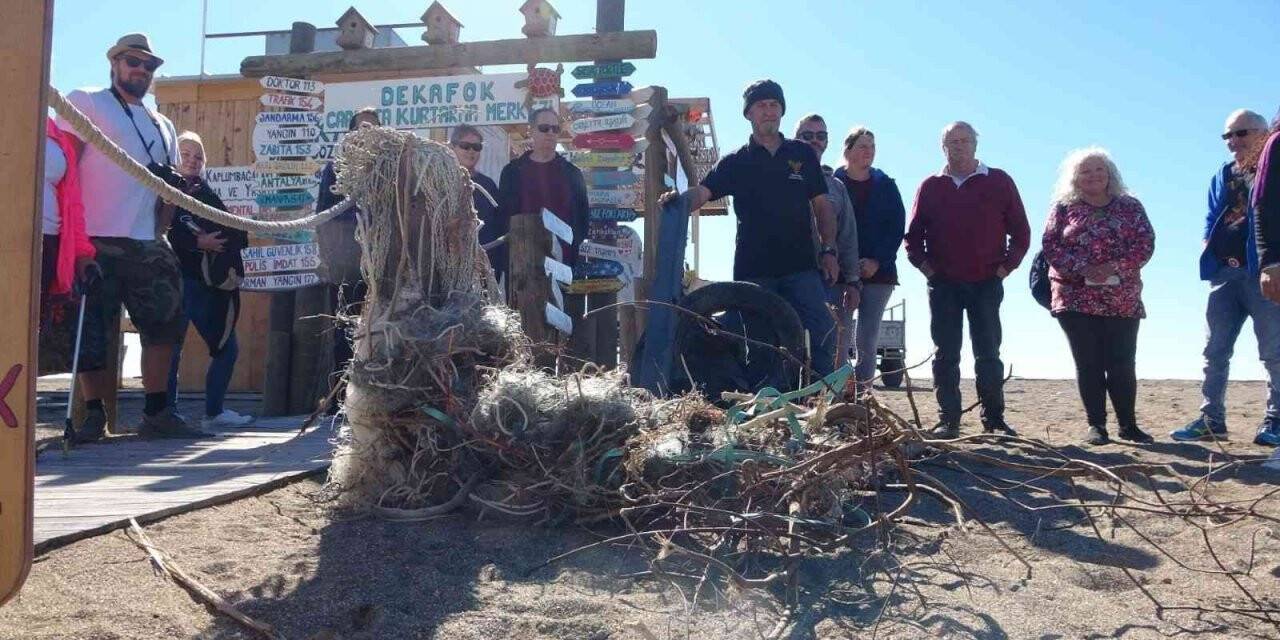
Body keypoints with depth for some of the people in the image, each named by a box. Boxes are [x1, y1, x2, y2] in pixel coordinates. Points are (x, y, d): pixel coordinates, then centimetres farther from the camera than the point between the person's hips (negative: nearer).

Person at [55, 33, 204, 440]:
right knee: (91, 329, -3)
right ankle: (93, 415, 8)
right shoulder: (85, 103, 5)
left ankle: (157, 414, 12)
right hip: (96, 239, -6)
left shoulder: (162, 125, 23)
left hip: (148, 243, 6)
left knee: (164, 323, 4)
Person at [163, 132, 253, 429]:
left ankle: (214, 411, 18)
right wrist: (198, 242, -17)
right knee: (172, 349, -6)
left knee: (227, 348, 8)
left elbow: (229, 232, 14)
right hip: (178, 280, -7)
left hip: (207, 284, 7)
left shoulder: (204, 193, 18)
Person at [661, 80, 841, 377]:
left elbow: (821, 206, 13)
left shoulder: (802, 154, 11)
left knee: (824, 331, -13)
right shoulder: (736, 162, 8)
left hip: (801, 266, 0)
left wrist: (829, 250, 2)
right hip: (753, 270, 0)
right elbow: (702, 193, -6)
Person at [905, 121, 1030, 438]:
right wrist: (925, 265, -3)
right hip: (943, 284, 1)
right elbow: (913, 234, 11)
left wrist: (1005, 266, -4)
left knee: (989, 354, 1)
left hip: (987, 283, -1)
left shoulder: (999, 182, 5)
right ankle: (948, 420, 5)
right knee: (946, 355, 1)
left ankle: (994, 419, 8)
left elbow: (1020, 231, 6)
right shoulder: (931, 187, 9)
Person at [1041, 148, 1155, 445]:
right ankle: (1096, 425, 6)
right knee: (1088, 363, 0)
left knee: (1122, 363, 0)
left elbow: (1145, 243, 0)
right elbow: (1050, 245, -2)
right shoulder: (1064, 207, 7)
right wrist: (1082, 269, -17)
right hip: (1076, 297, -1)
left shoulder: (1130, 207, 10)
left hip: (1122, 300, 1)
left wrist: (1115, 266, -16)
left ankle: (1128, 425, 11)